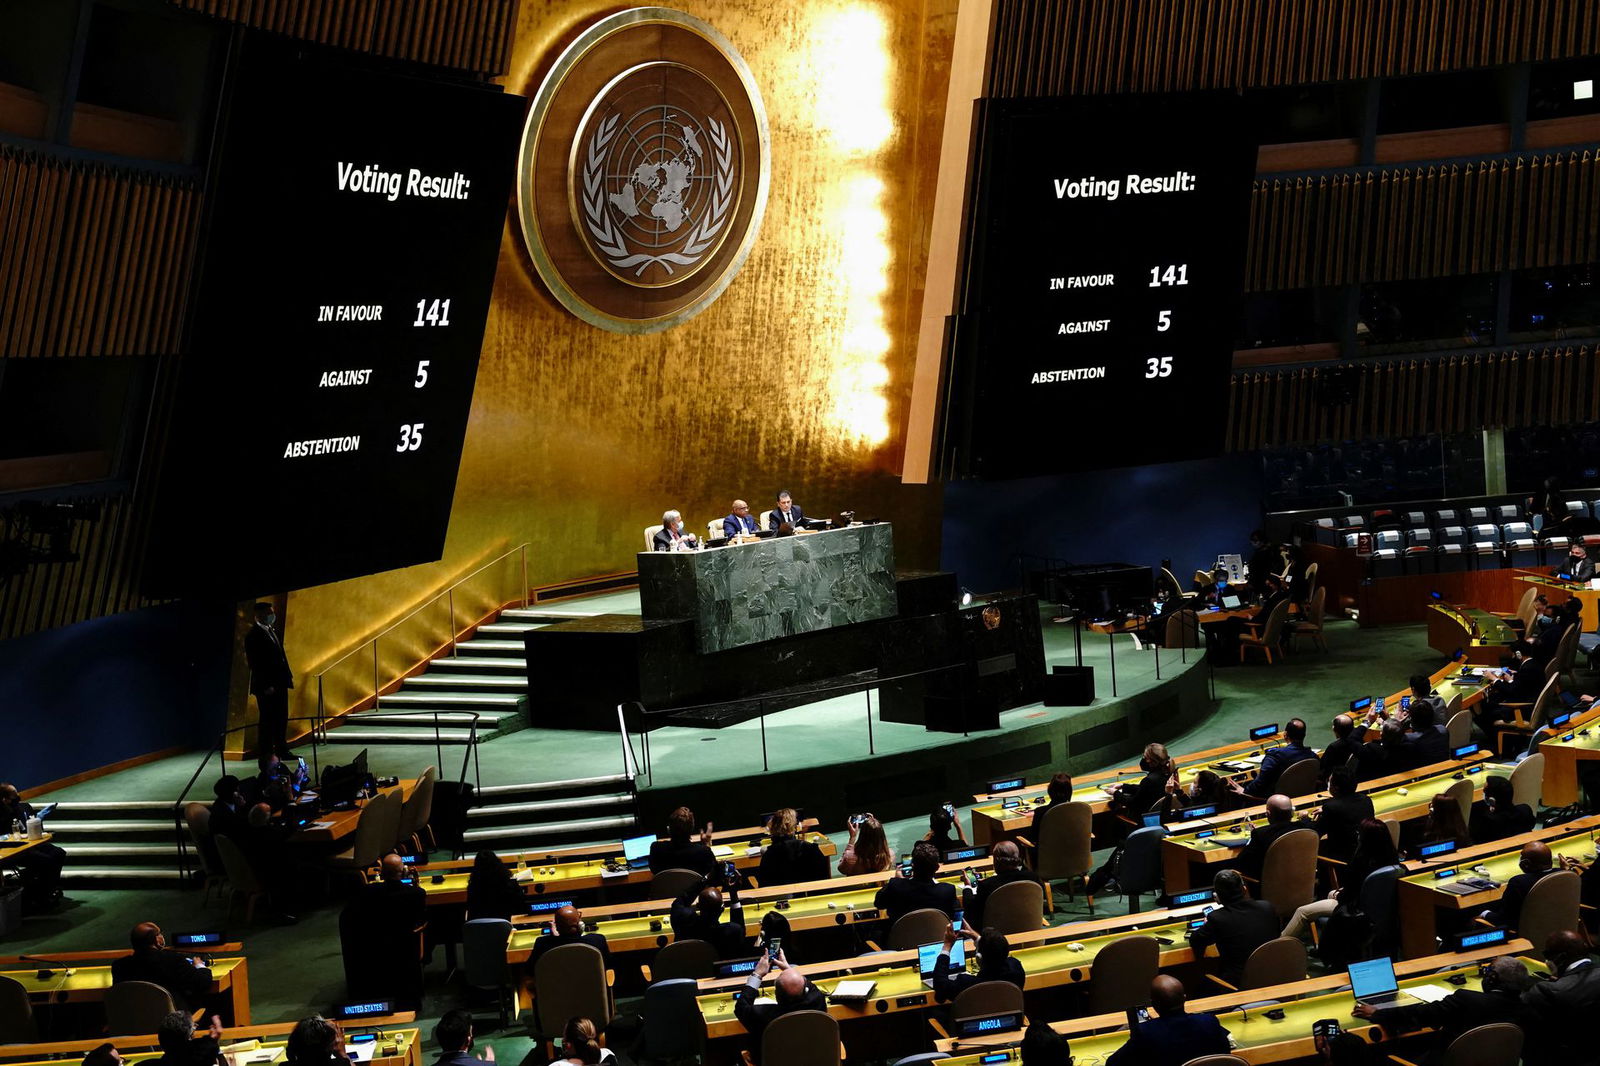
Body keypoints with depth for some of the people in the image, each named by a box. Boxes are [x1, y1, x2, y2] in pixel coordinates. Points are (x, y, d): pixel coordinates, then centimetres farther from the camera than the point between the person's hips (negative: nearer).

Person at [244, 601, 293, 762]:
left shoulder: (272, 631, 14)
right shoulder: (253, 635, -12)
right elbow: (254, 663, -16)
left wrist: (288, 675, 10)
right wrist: (266, 685, -19)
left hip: (279, 682, 8)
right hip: (266, 686, -8)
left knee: (281, 719, 13)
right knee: (266, 720, -3)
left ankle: (282, 750, 22)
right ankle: (265, 754, 3)